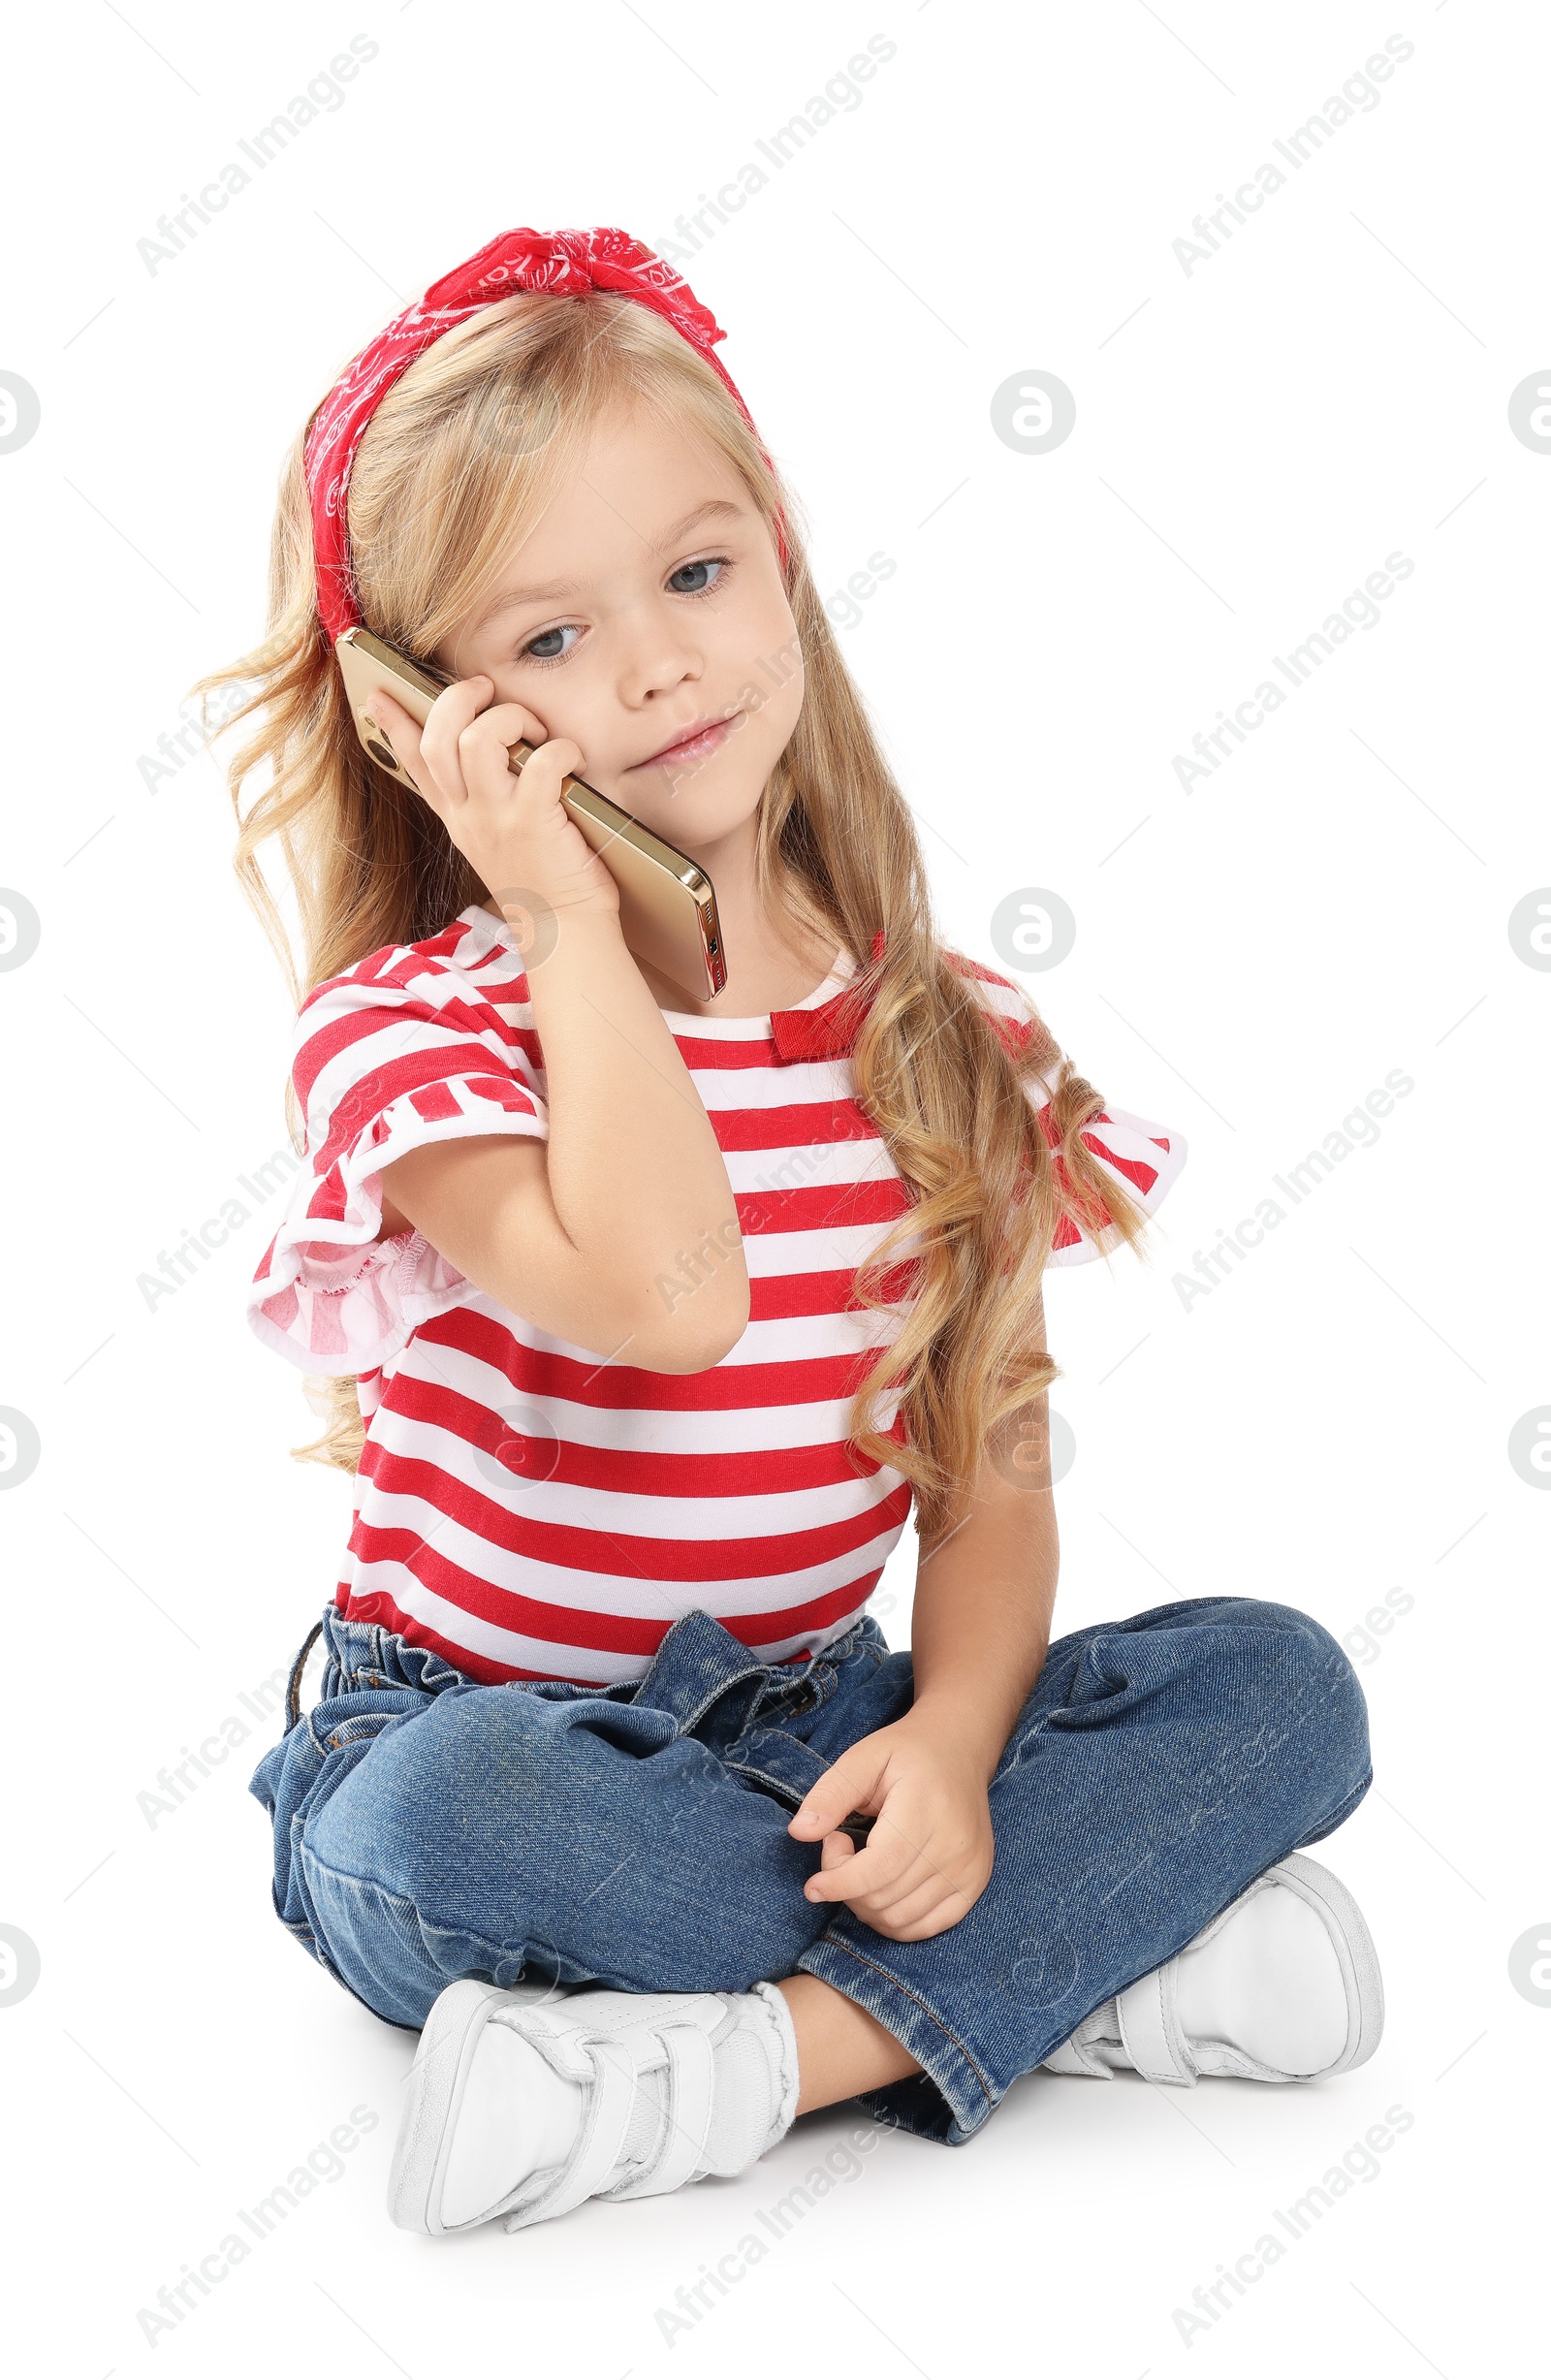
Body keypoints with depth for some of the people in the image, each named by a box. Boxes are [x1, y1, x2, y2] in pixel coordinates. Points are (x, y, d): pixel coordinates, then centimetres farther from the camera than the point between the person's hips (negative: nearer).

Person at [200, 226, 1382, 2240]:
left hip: (814, 1728, 4)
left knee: (1279, 1682, -15)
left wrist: (951, 1741, -19)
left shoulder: (950, 1041, 0)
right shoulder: (408, 1027, -13)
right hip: (499, 1739, -3)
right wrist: (576, 923, -24)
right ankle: (1089, 1956, -21)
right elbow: (667, 1297, -32)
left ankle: (754, 2057, -26)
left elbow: (992, 1474, -1)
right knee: (432, 1835, -37)